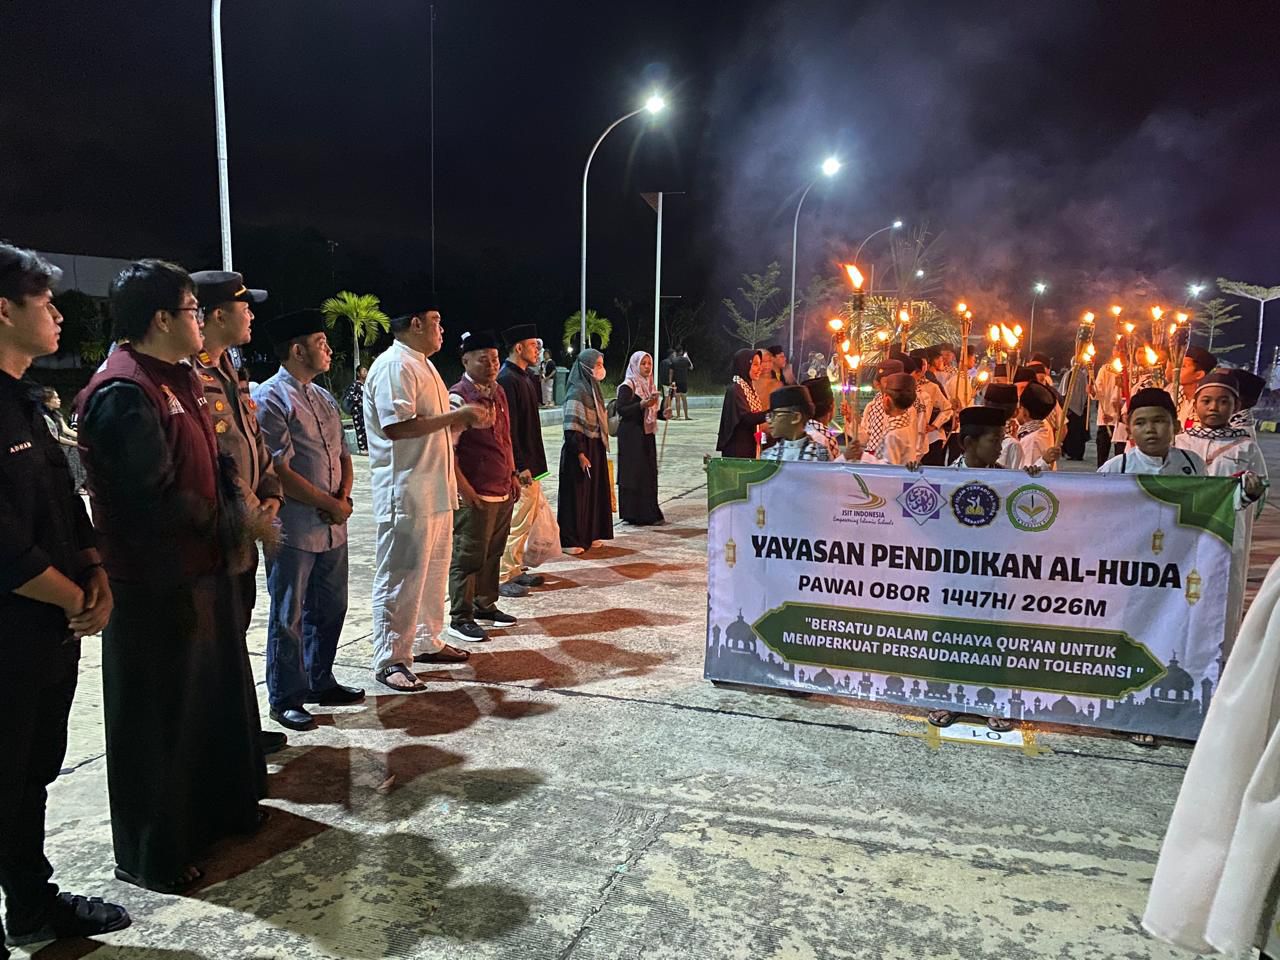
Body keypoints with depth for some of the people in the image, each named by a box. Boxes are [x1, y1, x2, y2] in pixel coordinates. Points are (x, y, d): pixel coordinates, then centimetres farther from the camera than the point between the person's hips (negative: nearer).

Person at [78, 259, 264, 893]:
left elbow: (214, 460, 16)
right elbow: (156, 496, -24)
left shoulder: (180, 379, 11)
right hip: (156, 584, -10)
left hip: (205, 567, 10)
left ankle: (222, 807, 42)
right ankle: (152, 856, 22)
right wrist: (223, 521, -10)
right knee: (157, 719, 5)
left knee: (220, 693, 22)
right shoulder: (122, 392, -20)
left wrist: (237, 506, -2)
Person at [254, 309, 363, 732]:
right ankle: (286, 699, 18)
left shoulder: (324, 398, 15)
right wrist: (329, 504, -12)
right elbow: (278, 471, -17)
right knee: (288, 617, 5)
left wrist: (344, 498, -2)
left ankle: (320, 682, 34)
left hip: (332, 526, 8)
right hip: (293, 530, -8)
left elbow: (342, 455, 17)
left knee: (330, 608, 17)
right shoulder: (270, 398, -11)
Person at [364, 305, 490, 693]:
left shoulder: (423, 365, 18)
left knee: (434, 569, 18)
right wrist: (457, 415, -21)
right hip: (405, 493, -10)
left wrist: (467, 419, 8)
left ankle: (426, 642, 31)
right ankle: (390, 660, 7)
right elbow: (397, 426, -26)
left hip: (436, 489, 10)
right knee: (401, 577, -3)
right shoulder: (393, 366, -15)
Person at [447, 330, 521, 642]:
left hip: (503, 492, 8)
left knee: (493, 554, 18)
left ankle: (485, 605, 33)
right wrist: (464, 488, -19)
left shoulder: (498, 391, 13)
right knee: (467, 557, 0)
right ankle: (460, 619, 10)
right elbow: (447, 449, -17)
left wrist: (512, 475, 18)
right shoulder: (458, 397, -14)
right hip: (475, 496, -8)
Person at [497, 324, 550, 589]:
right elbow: (507, 428, -21)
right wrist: (520, 467, -21)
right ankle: (503, 577, 4)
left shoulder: (526, 376, 13)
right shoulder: (507, 380, -17)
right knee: (517, 520, -4)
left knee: (528, 516, 16)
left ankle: (516, 569, 26)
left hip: (530, 461, 10)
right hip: (519, 465, -10)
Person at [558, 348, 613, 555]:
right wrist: (580, 454, -23)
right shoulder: (577, 392, -17)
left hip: (595, 449, 9)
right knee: (576, 494, -2)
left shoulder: (594, 389, 11)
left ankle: (590, 535, 25)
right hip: (580, 449, -9)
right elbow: (572, 428, -21)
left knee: (594, 491, 14)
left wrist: (601, 449, 15)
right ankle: (570, 540, 6)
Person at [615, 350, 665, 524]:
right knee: (634, 472, -6)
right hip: (632, 435, -8)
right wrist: (643, 404, -26)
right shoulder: (627, 386, -8)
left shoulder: (649, 385, 15)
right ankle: (633, 515, 0)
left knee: (649, 472, 7)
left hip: (647, 434, 8)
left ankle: (649, 513, 13)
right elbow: (621, 410, -17)